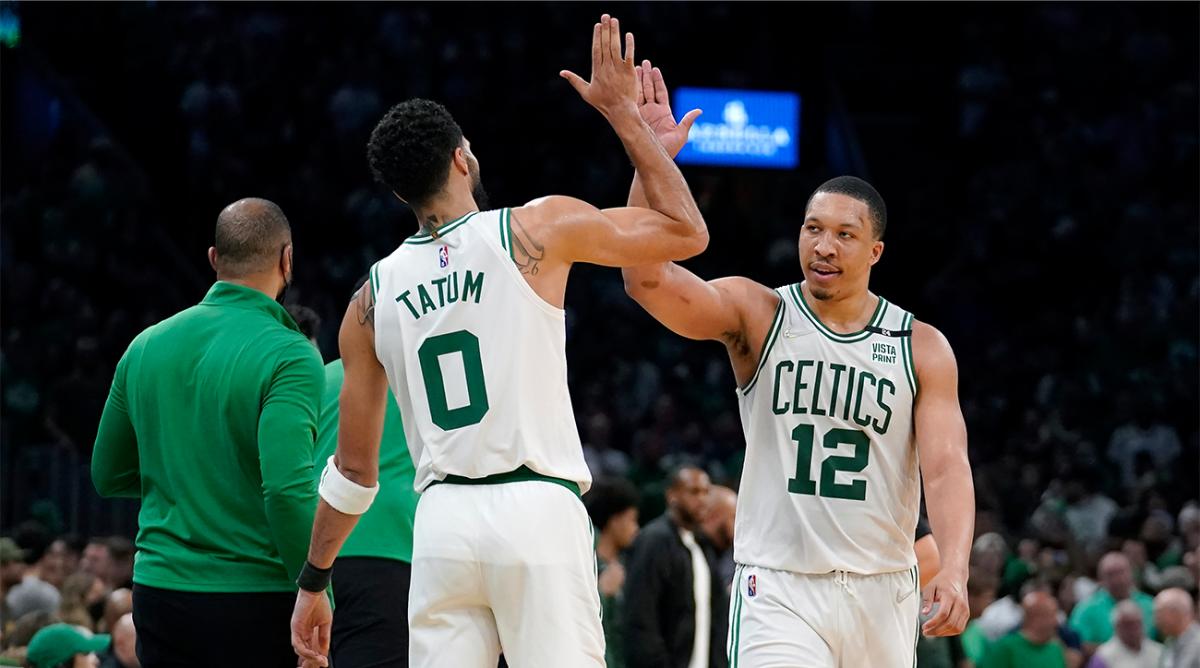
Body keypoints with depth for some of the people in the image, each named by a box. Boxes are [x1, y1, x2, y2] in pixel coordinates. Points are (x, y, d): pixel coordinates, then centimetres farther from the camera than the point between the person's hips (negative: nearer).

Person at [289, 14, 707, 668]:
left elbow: (354, 467, 12)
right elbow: (685, 231, 8)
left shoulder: (374, 296, 10)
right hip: (537, 514, -3)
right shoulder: (538, 229, -1)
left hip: (444, 521, 4)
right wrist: (622, 112, 14)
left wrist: (313, 581, 23)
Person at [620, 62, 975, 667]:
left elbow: (946, 465, -7)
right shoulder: (757, 315, -1)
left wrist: (954, 572, -23)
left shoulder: (923, 348, 2)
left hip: (881, 592, 3)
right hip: (778, 588, -3)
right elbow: (648, 279, -16)